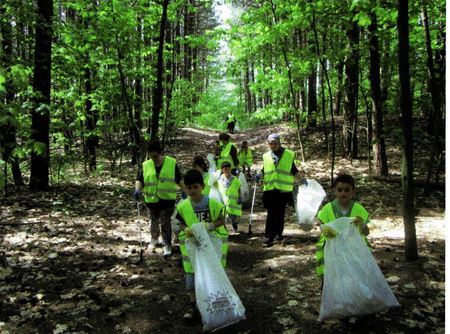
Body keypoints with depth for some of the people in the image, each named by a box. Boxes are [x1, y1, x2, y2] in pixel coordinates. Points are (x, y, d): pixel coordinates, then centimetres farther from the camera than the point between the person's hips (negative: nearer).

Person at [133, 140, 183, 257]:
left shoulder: (171, 163, -6)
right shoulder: (145, 165, -2)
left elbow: (179, 180, 3)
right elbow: (139, 179, -3)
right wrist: (137, 189, -21)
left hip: (167, 199, -3)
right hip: (152, 200, 3)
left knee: (165, 223, -4)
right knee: (154, 221, 19)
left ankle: (167, 245, 9)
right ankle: (154, 239, 43)